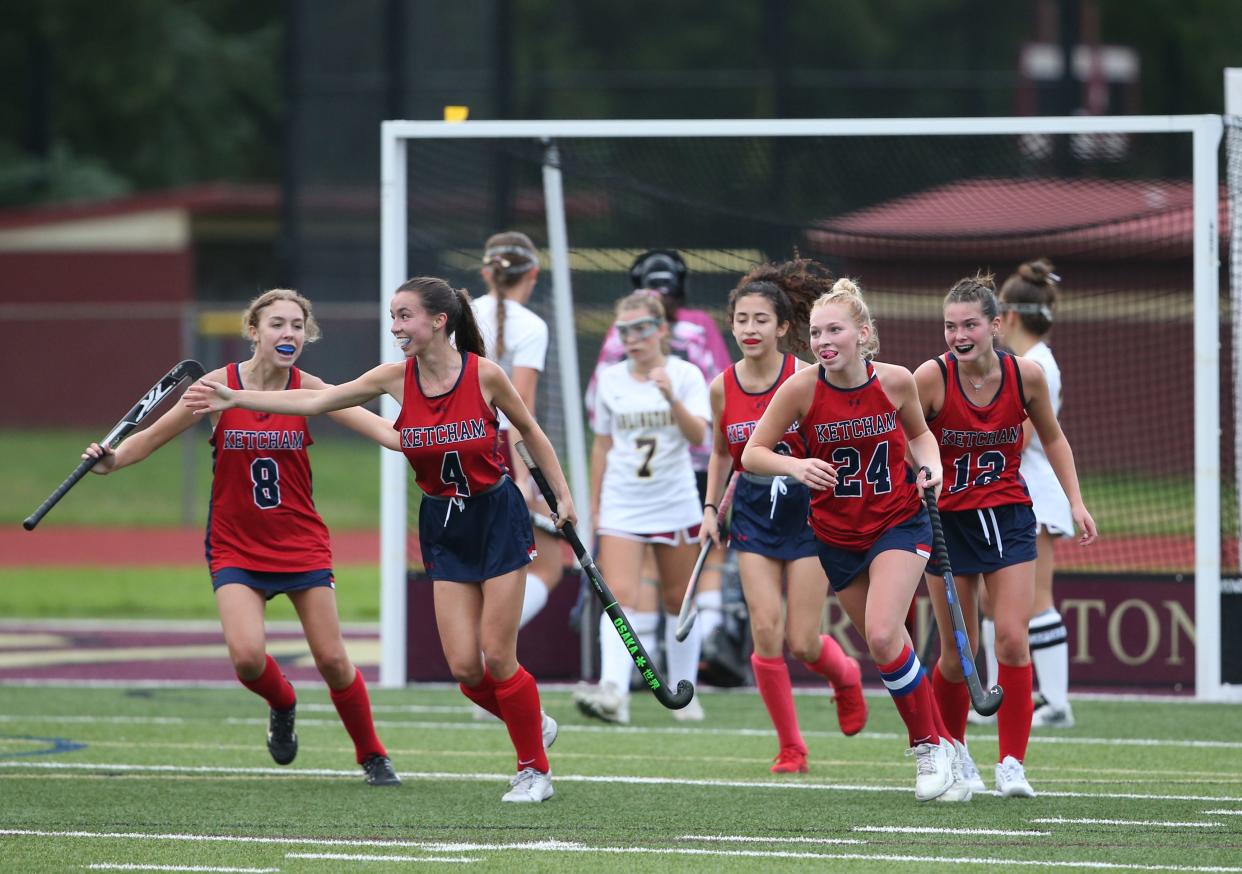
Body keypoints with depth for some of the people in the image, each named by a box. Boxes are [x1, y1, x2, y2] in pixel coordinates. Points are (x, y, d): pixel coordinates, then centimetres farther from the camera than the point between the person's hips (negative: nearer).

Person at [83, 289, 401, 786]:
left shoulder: (307, 390, -8)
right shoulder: (220, 385, -9)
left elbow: (375, 427, -19)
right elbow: (155, 436, 0)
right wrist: (110, 461, -17)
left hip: (301, 542, 1)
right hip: (235, 547, -1)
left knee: (332, 659, 0)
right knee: (247, 655, -19)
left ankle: (373, 757, 22)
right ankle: (282, 705, 16)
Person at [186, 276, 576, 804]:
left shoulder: (484, 375, -14)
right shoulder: (397, 378, -6)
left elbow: (529, 431, 2)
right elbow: (316, 400, -10)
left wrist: (562, 495, 4)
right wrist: (235, 399, -17)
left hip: (497, 518, -4)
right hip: (443, 528, 4)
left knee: (497, 657, -6)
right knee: (463, 666, -3)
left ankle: (535, 770, 11)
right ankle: (534, 727, 25)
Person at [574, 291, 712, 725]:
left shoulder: (685, 375, -3)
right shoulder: (610, 380, 6)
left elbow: (698, 435, -15)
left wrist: (672, 398, -32)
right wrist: (595, 507, 14)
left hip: (675, 505, -1)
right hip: (621, 506, 1)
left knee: (678, 602, 8)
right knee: (619, 596, -16)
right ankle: (613, 693, -30)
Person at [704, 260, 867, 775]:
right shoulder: (722, 388, -1)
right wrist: (710, 508, 9)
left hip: (808, 511, -3)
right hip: (754, 514, 3)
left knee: (802, 643, -3)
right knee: (765, 631, -9)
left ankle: (845, 675, 34)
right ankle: (790, 748, 4)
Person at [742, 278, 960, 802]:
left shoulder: (895, 381, -12)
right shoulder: (801, 389, -15)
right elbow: (752, 454, -11)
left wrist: (929, 463, -10)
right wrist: (795, 466, -29)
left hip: (899, 523, -2)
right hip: (838, 536, 2)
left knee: (883, 636, -20)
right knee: (885, 645, 7)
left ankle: (932, 745, -4)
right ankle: (936, 745, 25)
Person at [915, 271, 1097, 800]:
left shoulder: (1026, 375, -9)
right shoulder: (930, 378, -17)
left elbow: (1053, 439, 9)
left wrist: (1076, 500, 4)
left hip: (1007, 514, 1)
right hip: (947, 518, -1)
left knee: (1012, 639, -11)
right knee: (957, 654, 2)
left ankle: (1012, 764, -3)